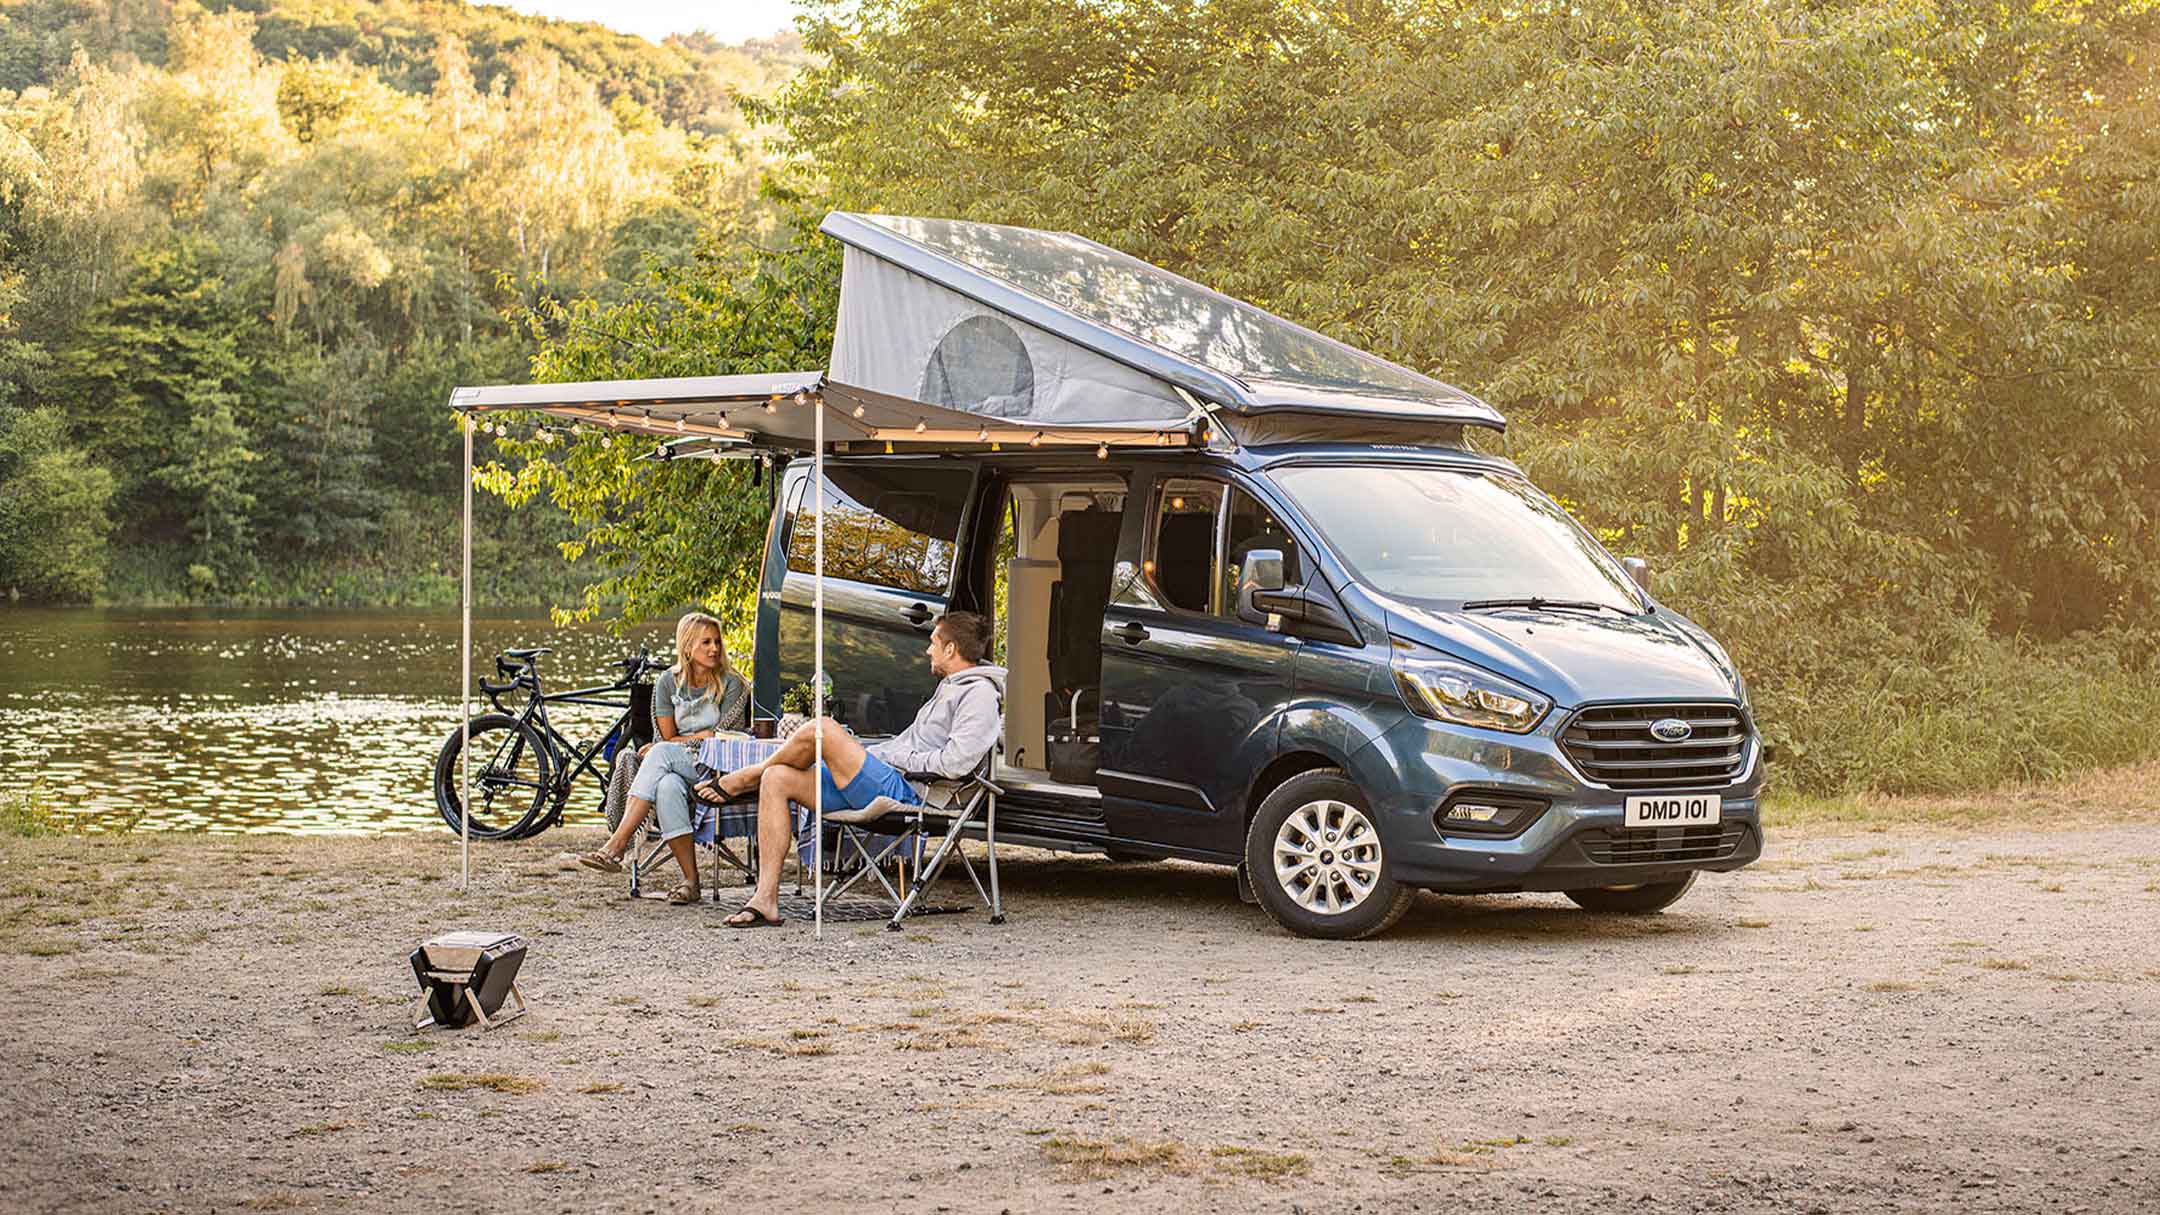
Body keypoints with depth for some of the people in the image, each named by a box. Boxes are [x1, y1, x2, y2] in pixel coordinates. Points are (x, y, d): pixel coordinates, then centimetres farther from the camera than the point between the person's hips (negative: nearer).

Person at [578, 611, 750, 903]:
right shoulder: (669, 682, 9)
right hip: (678, 768, 3)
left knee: (661, 753, -34)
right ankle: (691, 880, -39)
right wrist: (702, 736, -8)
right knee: (668, 786, -37)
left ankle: (616, 846, -42)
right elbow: (669, 737, 7)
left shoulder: (731, 683, 0)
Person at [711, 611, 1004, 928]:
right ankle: (766, 900, -9)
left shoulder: (980, 694, -7)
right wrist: (859, 752, 20)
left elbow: (955, 762, -20)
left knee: (820, 729, -22)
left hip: (905, 792, -11)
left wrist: (901, 759, -10)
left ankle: (743, 780, 7)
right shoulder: (949, 688, 26)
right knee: (776, 779, -3)